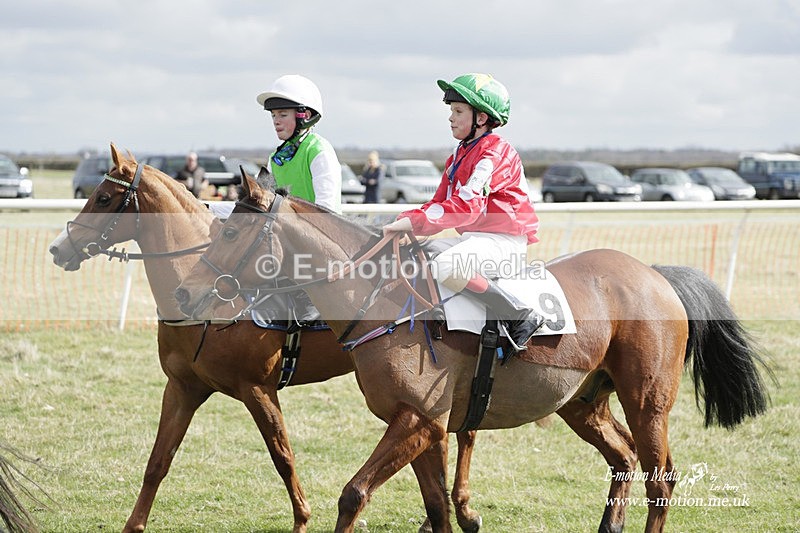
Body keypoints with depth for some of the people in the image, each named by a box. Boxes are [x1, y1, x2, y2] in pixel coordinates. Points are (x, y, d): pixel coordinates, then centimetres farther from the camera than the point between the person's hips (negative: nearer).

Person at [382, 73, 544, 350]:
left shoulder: (495, 154, -15)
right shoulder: (460, 155, 18)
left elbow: (466, 206, -26)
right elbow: (440, 202, 16)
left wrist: (413, 222, -30)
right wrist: (406, 219, -4)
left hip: (503, 241, -10)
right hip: (472, 236, 10)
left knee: (445, 267, -34)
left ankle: (522, 316, -25)